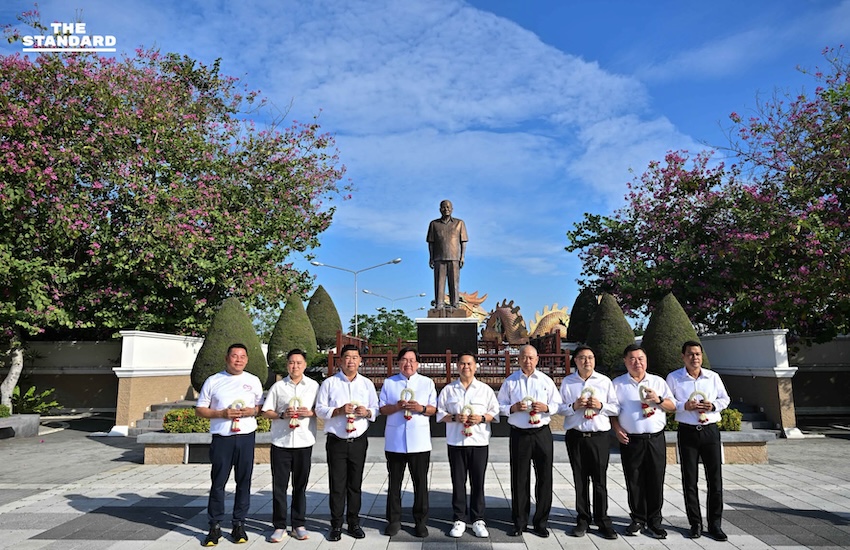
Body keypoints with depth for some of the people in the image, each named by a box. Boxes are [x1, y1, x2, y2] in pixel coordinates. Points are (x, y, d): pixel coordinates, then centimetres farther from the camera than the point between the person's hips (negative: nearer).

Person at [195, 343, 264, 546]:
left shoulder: (253, 381, 8)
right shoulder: (213, 381, 3)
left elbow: (262, 406, 11)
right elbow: (200, 409, 3)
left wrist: (253, 411, -11)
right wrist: (221, 413, -12)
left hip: (246, 437, 1)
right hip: (222, 438, -1)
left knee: (244, 482, 6)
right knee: (218, 482, 2)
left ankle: (239, 524, 17)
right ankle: (215, 526, 13)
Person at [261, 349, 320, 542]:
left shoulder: (313, 386, 4)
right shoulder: (278, 386, 3)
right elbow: (266, 412, 4)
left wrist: (310, 413, -13)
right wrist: (282, 415, -13)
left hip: (304, 442, 0)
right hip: (281, 442, 0)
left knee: (300, 485, 9)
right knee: (279, 485, 3)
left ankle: (299, 525, 20)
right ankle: (279, 526, 15)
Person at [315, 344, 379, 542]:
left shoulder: (367, 384, 7)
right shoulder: (329, 383, -1)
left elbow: (376, 410, 8)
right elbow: (319, 409, -3)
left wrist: (367, 412, -13)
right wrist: (339, 411, -18)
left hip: (359, 441, 2)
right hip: (336, 442, -2)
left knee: (355, 484, 9)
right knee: (337, 485, 3)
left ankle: (354, 523, 21)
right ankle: (336, 525, 15)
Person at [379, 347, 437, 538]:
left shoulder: (427, 383, 6)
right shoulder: (389, 383, 7)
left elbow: (434, 408, 5)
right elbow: (382, 409, 4)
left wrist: (421, 408, -15)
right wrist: (396, 407, -15)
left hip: (420, 441, 0)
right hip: (395, 441, 1)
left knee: (420, 482, 5)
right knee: (394, 482, 9)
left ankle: (421, 521, 17)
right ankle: (393, 520, 22)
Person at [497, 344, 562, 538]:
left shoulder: (546, 380, 7)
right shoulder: (510, 381, 5)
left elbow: (558, 404, 7)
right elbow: (500, 406, 5)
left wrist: (546, 407, -13)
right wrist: (513, 408, -14)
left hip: (542, 433, 1)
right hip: (519, 434, -1)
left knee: (544, 478, 5)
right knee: (519, 479, 6)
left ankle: (541, 522, 20)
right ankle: (519, 522, 19)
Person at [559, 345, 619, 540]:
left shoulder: (604, 381, 3)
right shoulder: (567, 382, 4)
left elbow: (616, 408, 4)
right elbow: (559, 408, 2)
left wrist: (601, 406, -13)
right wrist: (574, 406, -15)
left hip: (599, 436, 0)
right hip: (575, 436, 1)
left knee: (600, 480, 5)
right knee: (580, 480, 9)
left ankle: (602, 520, 17)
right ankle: (583, 519, 20)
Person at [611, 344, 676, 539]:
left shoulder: (658, 381, 9)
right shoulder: (618, 384, 5)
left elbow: (672, 407, 8)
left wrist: (658, 400, -11)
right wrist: (617, 429, -9)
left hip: (656, 439, 1)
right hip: (630, 440, -1)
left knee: (655, 482, 5)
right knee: (634, 483, 6)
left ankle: (654, 521, 19)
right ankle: (638, 519, 20)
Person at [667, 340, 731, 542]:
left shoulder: (713, 377, 5)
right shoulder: (673, 378, -1)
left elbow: (725, 399, 11)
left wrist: (713, 406, -8)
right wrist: (684, 406, -16)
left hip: (711, 430, 2)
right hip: (687, 432, -1)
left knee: (715, 479, 4)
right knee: (689, 480, 4)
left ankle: (715, 524, 16)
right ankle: (695, 524, 16)